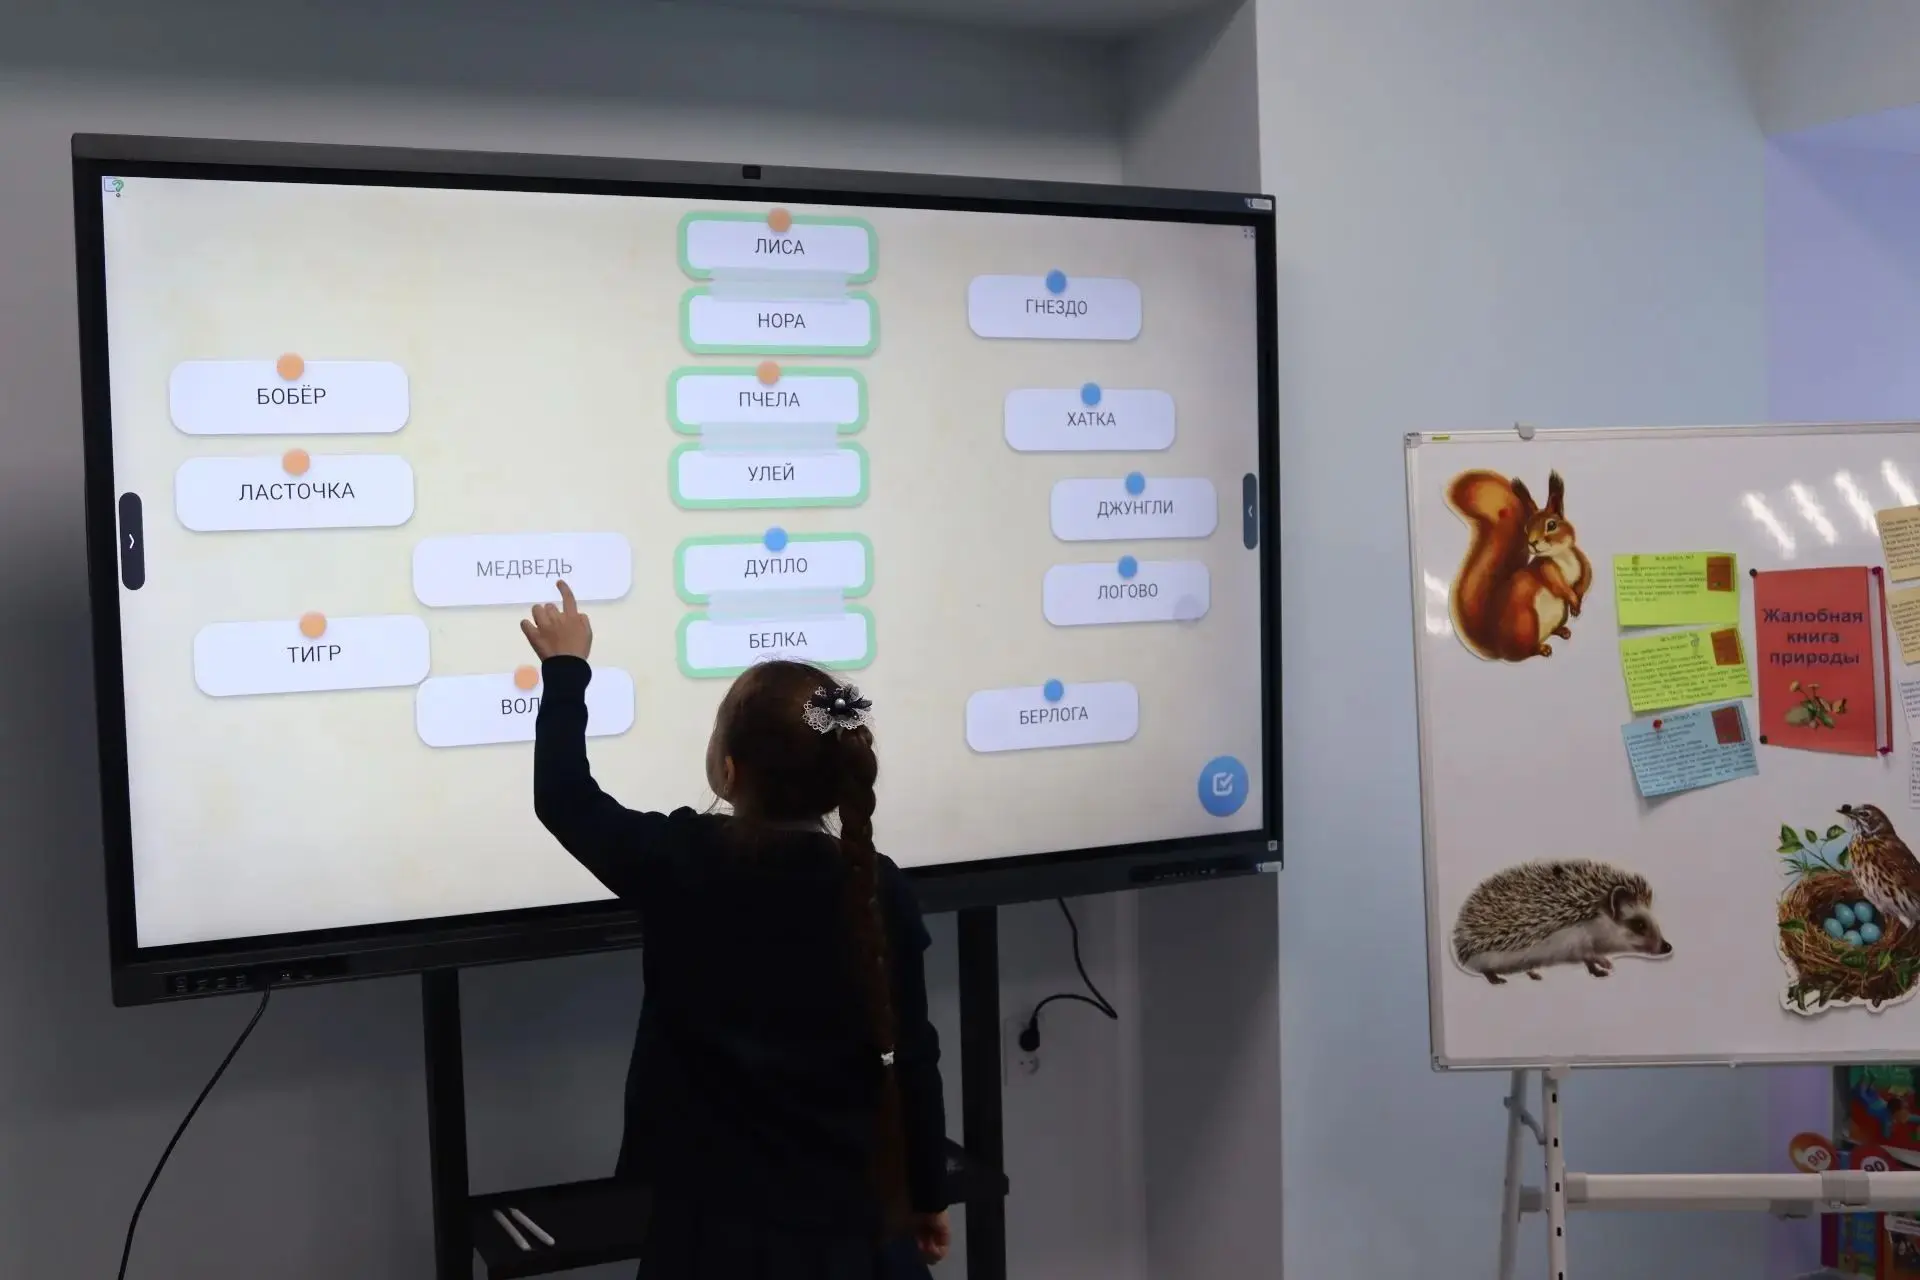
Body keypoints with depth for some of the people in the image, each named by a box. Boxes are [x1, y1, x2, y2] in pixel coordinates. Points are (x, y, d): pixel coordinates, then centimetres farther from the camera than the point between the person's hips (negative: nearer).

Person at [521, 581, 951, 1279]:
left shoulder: (681, 864, -14)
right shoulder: (878, 888, -9)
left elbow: (563, 796, 4)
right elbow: (911, 1053, -2)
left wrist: (565, 667, 15)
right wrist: (928, 1194, 11)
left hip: (720, 1219, -1)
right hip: (846, 1213, 2)